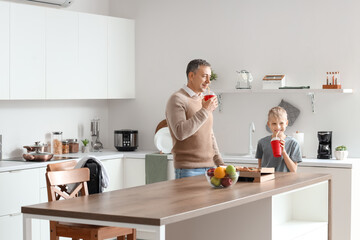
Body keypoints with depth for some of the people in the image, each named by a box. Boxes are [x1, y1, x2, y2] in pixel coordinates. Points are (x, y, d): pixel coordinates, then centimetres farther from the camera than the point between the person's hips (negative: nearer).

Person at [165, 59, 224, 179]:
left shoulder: (204, 101, 18)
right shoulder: (177, 99, -8)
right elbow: (180, 133, -21)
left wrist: (220, 163, 15)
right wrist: (205, 111, -18)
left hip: (208, 167, 7)